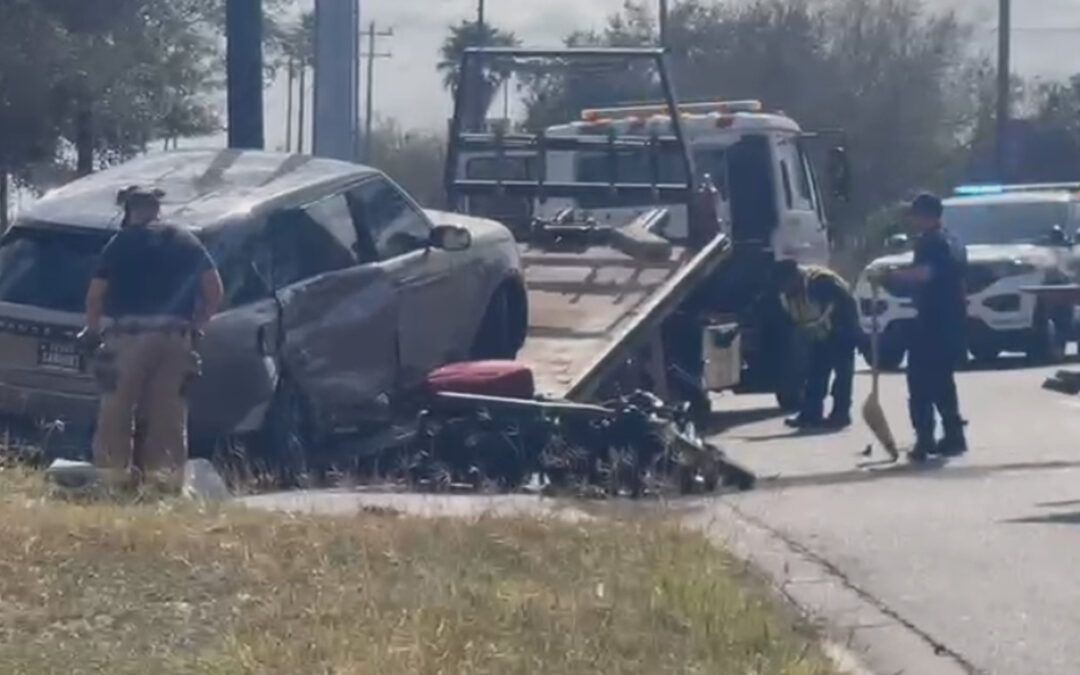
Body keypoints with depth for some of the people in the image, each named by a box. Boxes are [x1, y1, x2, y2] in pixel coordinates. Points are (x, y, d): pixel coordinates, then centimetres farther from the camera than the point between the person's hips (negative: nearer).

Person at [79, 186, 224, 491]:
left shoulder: (122, 242, 1)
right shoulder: (186, 241, 13)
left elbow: (96, 292, -3)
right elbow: (214, 288, 8)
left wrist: (92, 329, 11)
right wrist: (197, 324, 17)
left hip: (130, 334, -4)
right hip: (175, 336, 4)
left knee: (118, 405, 1)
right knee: (168, 407, 8)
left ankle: (114, 469, -2)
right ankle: (165, 471, 6)